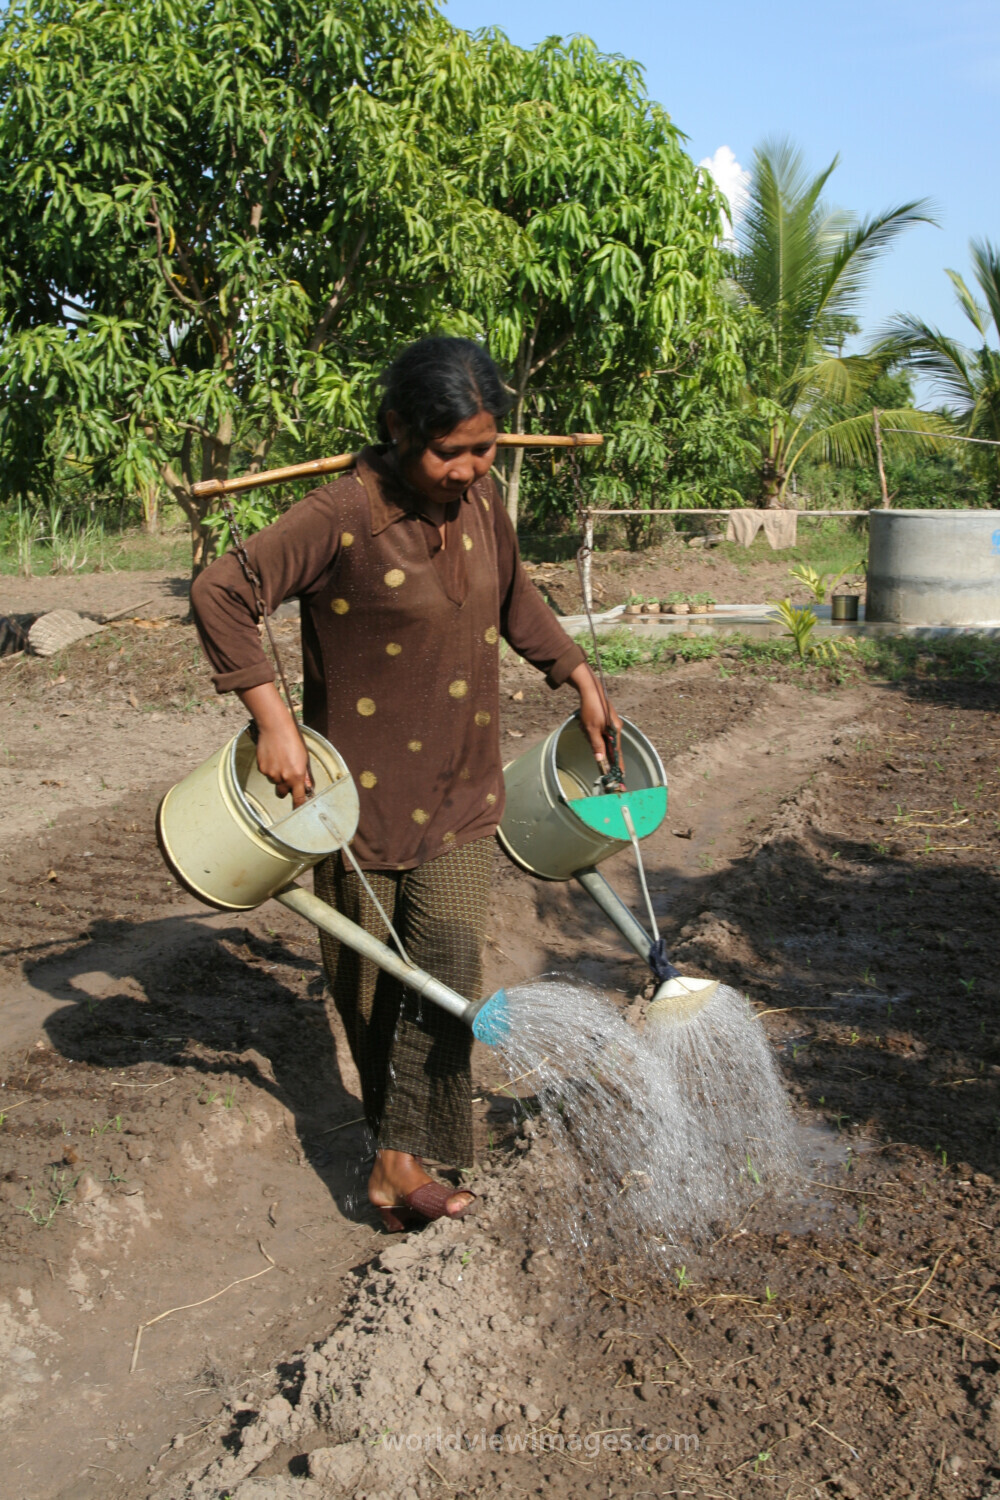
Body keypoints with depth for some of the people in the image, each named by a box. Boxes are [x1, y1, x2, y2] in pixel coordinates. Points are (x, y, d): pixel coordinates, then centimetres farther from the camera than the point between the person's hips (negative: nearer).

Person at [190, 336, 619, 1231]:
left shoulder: (481, 500, 0)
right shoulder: (345, 518, -21)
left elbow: (514, 599, 18)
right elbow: (221, 593, -20)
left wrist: (580, 676, 14)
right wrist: (274, 720, -25)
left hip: (460, 786, 5)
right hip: (364, 786, -4)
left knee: (448, 961, -4)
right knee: (368, 970, 12)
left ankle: (403, 1160, 6)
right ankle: (392, 1120, 34)